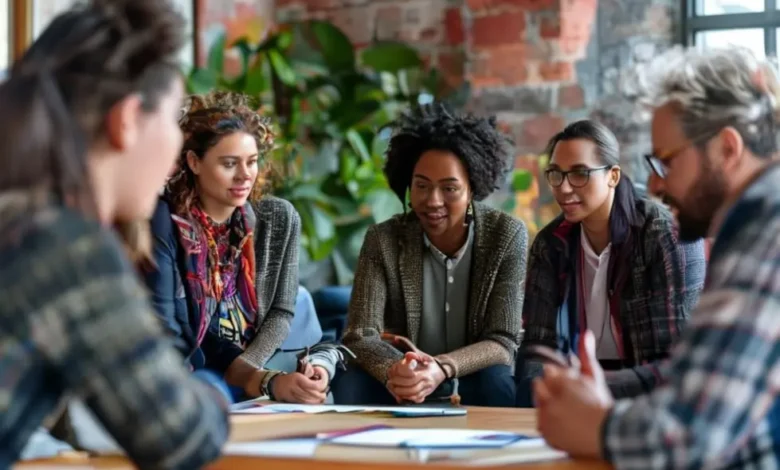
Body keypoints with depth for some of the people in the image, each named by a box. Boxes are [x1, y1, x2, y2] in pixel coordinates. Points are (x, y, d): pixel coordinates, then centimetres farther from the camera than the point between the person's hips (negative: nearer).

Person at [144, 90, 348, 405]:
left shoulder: (279, 218, 4)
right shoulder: (164, 222, -11)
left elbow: (280, 312, 4)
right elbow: (165, 336, -15)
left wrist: (247, 375, -15)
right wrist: (265, 381, -25)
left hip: (259, 371, 5)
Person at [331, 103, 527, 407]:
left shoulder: (507, 236, -9)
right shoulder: (383, 240, -7)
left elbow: (503, 343, -14)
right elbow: (359, 336, -15)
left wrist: (442, 369, -35)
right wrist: (395, 371, -40)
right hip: (403, 391, 1)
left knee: (498, 384, -34)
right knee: (349, 385, -31)